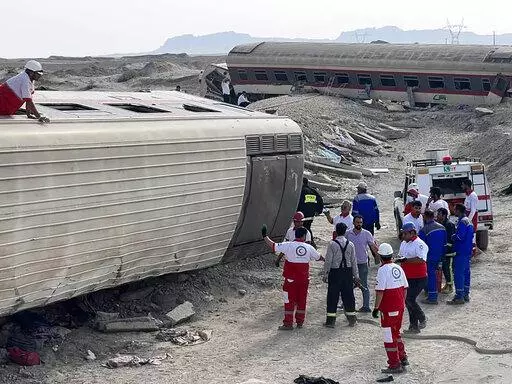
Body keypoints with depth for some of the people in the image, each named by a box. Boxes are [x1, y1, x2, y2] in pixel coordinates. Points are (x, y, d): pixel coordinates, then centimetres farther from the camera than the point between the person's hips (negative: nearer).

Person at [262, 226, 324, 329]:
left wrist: (265, 236, 6)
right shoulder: (309, 247, 0)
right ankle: (300, 322, 20)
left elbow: (273, 246, -8)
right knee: (302, 300, 14)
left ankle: (288, 324, 3)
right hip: (304, 279, 3)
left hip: (291, 279, -3)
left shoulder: (288, 245, -11)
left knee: (289, 301, 3)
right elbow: (318, 257, 16)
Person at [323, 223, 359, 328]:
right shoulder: (350, 244, 0)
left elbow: (328, 261, -9)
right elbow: (354, 261, 4)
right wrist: (356, 275, 12)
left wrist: (325, 274, 0)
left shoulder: (332, 244, -10)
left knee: (333, 296, 4)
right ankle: (352, 319, 18)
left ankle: (331, 320, 5)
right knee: (348, 295, 12)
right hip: (348, 272, 3)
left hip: (335, 272, -3)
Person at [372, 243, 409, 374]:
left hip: (388, 309, -8)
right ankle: (402, 358, 31)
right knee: (396, 333, 24)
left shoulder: (383, 270, -16)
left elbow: (380, 291, -19)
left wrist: (376, 308, -12)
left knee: (389, 336, 0)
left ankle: (395, 365, 3)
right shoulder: (398, 268, 6)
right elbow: (405, 288, 12)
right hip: (400, 307, 8)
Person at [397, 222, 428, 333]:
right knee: (408, 300, 9)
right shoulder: (403, 243, 13)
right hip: (407, 278, 9)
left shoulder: (419, 244, -16)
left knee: (410, 299, -15)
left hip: (418, 278, -9)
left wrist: (406, 260, -31)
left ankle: (422, 319, 7)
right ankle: (414, 326, 17)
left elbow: (421, 259, -29)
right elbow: (401, 257, 25)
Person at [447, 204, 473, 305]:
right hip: (468, 251, 10)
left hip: (461, 252, -10)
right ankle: (465, 295, 21)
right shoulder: (469, 221, 15)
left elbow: (460, 237, -24)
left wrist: (452, 237, -5)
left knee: (458, 274, -8)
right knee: (466, 273, 14)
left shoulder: (462, 222, -17)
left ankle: (459, 297, -9)